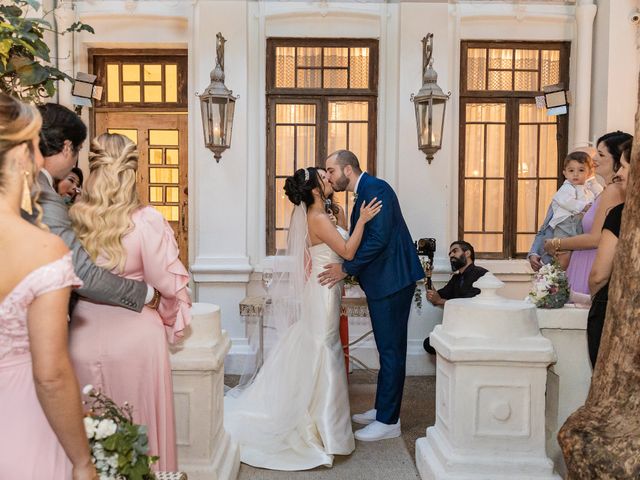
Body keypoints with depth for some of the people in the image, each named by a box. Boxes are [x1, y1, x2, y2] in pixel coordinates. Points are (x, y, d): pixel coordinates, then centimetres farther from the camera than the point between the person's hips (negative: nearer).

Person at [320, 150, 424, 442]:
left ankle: (388, 421, 8)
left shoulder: (375, 188, -14)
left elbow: (378, 239, -22)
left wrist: (346, 269, -16)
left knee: (391, 350, -2)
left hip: (392, 279, -10)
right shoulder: (363, 193, 17)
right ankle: (382, 409, 29)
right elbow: (360, 240, 16)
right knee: (388, 349, 17)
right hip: (382, 281, 10)